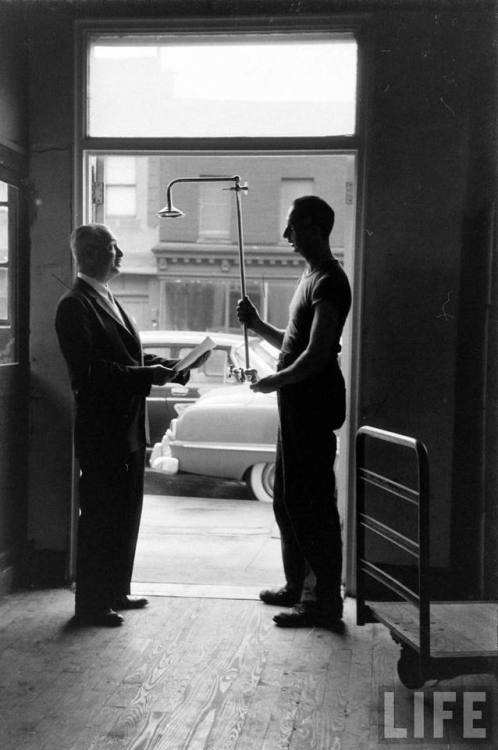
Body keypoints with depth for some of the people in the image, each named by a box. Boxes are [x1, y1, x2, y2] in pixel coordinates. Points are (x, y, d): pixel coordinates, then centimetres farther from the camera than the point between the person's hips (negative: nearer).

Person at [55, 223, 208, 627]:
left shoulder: (108, 300, 16)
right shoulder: (74, 306, -13)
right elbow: (90, 370, -21)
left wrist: (178, 365, 7)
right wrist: (147, 375, -23)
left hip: (128, 427, 9)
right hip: (101, 430, -9)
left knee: (126, 512, 16)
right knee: (100, 515, -1)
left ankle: (116, 591, 29)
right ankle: (92, 604, 11)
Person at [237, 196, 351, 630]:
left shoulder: (329, 282, -14)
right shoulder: (312, 277, 18)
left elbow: (317, 353, -22)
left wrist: (275, 381, -11)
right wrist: (258, 325, 12)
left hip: (313, 403, -11)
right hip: (298, 403, 11)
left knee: (312, 503, -6)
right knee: (287, 499, 17)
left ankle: (327, 602, 2)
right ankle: (297, 587, 29)